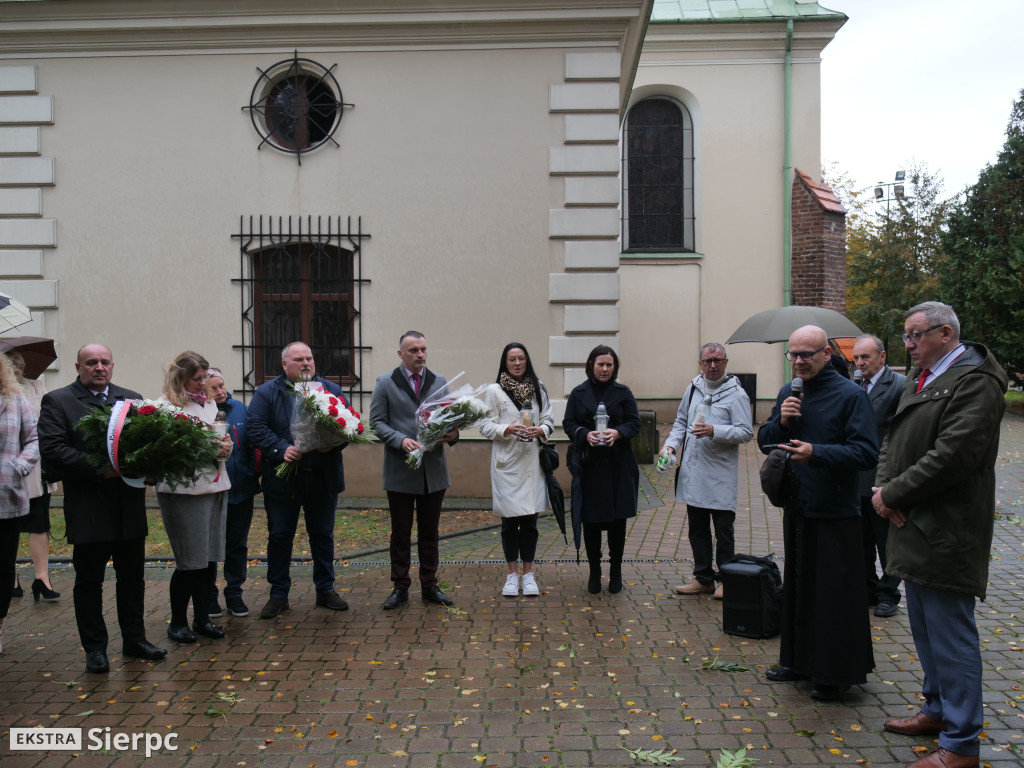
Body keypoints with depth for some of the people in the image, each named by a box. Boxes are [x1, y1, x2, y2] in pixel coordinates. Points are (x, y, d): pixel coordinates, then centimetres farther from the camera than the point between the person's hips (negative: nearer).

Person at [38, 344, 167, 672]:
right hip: (88, 508, -4)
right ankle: (95, 648, 18)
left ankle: (134, 639, 25)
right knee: (89, 581, 7)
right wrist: (97, 469, -20)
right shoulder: (57, 401, -2)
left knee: (132, 577, 12)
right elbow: (52, 448, -13)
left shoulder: (132, 399, 11)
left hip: (130, 507, 4)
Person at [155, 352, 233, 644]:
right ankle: (177, 622, 16)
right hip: (184, 490, -7)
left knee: (210, 558, 9)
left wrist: (225, 447, -3)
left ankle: (202, 619, 22)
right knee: (190, 562, -1)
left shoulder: (209, 403, 16)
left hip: (215, 486, 7)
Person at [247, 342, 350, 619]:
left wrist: (333, 443, -16)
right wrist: (281, 450, -22)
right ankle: (278, 594, 20)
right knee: (280, 536, 7)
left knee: (323, 535, 11)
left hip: (323, 478, 2)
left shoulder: (331, 390, 8)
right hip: (283, 479, -1)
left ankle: (326, 590, 25)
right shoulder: (266, 393, 1)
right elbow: (255, 427, -9)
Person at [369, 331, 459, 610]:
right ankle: (400, 587, 18)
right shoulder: (385, 383, 0)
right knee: (401, 533, 8)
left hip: (434, 470, 3)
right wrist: (400, 440, -19)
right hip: (400, 470, -2)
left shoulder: (440, 382, 8)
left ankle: (429, 586, 22)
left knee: (429, 532, 11)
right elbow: (377, 421, -3)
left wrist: (453, 434, -12)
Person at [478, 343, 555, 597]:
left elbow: (549, 420, 10)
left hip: (532, 462, 2)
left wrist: (540, 430, -11)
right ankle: (512, 574, 16)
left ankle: (528, 574, 16)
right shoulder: (494, 391, 0)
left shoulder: (538, 389, 9)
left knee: (530, 519, 5)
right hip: (507, 463, -2)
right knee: (510, 521, 4)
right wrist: (508, 429, -19)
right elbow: (486, 426, -2)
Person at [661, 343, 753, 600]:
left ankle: (725, 579, 17)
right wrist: (671, 444, 6)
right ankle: (703, 578, 25)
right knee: (697, 528, 13)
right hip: (692, 472, 6)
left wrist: (714, 431, -23)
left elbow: (746, 432, -11)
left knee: (723, 529, 3)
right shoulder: (694, 388, 12)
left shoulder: (736, 394, -6)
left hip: (720, 475, -6)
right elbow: (681, 421, 21)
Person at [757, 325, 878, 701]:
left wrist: (816, 453, -27)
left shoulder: (850, 395, -11)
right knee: (798, 587, 17)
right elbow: (764, 441, 10)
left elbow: (867, 452, -18)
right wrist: (780, 421, -10)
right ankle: (799, 660, 32)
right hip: (797, 507, 7)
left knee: (836, 594, 1)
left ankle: (836, 674, 15)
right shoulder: (788, 393, 9)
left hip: (835, 513, -7)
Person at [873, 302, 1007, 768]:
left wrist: (893, 494, -16)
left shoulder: (974, 382, -16)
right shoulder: (919, 378, 14)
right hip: (914, 527, 10)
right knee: (925, 629, 21)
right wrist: (883, 487, -3)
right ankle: (938, 710, 37)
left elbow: (951, 456, -24)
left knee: (950, 636, -1)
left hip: (947, 534, -10)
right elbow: (893, 441, 15)